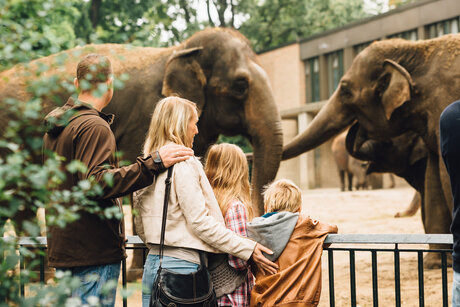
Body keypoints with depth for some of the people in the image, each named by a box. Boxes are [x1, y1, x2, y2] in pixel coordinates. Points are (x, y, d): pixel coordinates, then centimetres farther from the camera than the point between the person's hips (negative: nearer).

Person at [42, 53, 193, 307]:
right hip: (93, 248, -10)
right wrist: (153, 163, -29)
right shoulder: (94, 127, -16)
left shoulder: (55, 128, 14)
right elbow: (97, 182, -28)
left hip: (61, 246, 10)